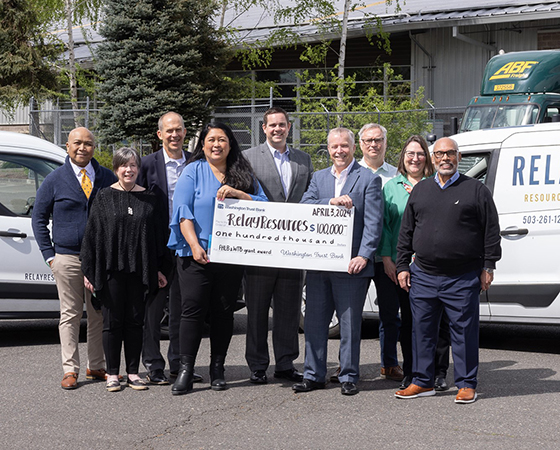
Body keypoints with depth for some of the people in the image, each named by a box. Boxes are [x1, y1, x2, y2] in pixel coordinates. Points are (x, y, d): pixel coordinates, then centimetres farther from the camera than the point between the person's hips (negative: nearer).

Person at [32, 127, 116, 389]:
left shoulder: (107, 178, 6)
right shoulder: (54, 180, 3)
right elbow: (39, 218, 6)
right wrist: (49, 255, -1)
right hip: (67, 258, -2)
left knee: (99, 315, 7)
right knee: (70, 315, 2)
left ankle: (96, 367, 17)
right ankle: (70, 370, 7)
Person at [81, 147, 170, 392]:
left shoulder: (149, 199, 6)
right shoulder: (105, 198, 1)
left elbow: (159, 235, 9)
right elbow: (92, 234, -1)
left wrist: (159, 269, 5)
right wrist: (89, 271, -5)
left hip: (139, 270, 2)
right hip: (111, 269, -2)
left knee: (135, 321, 6)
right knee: (112, 321, 3)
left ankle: (133, 372, 15)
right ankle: (112, 374, 11)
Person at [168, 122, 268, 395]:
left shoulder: (244, 174, 11)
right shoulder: (193, 171, 4)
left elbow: (263, 205, 2)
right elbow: (183, 211, -4)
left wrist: (237, 193, -14)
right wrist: (195, 245, -14)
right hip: (196, 253, -2)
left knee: (224, 311, 5)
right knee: (192, 309, -6)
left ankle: (217, 369, 14)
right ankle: (185, 370, -2)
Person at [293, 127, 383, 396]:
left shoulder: (369, 180, -1)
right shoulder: (319, 178, 14)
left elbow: (374, 222, -7)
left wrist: (363, 256, -16)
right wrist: (331, 202, -15)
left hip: (350, 264, -5)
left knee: (350, 323, 1)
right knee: (314, 321, 8)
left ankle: (349, 377, 11)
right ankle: (314, 375, 18)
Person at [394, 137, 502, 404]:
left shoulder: (476, 190, 2)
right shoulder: (420, 190, 13)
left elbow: (491, 231, 1)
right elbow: (406, 232, 15)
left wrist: (488, 267, -4)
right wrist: (402, 266, 10)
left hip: (463, 279, -4)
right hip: (423, 276, 4)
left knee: (464, 331, 0)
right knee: (422, 330, 8)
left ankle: (466, 385, 10)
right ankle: (422, 382, 19)